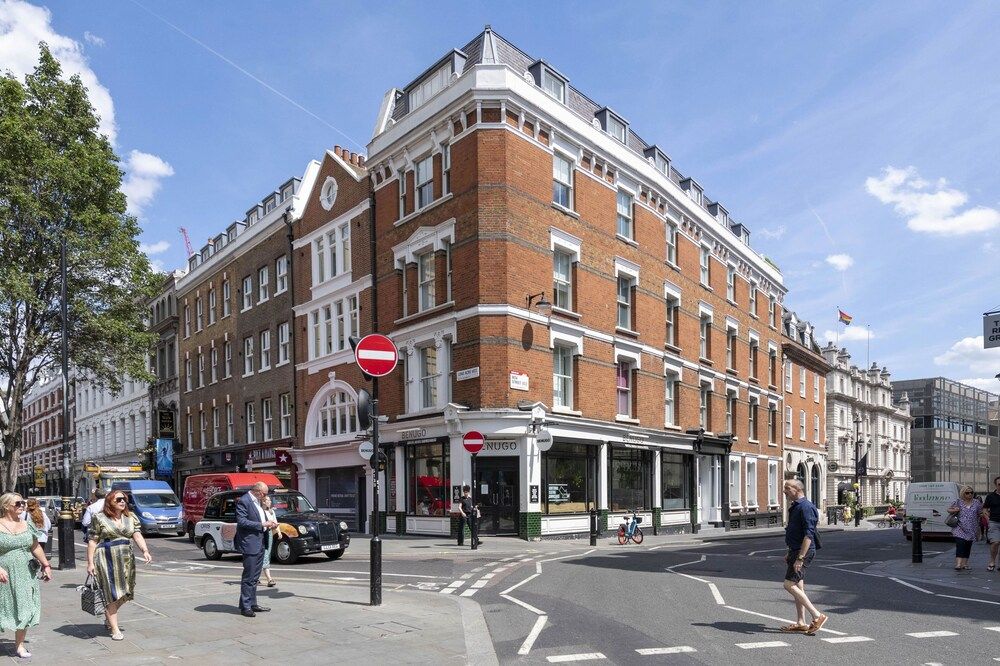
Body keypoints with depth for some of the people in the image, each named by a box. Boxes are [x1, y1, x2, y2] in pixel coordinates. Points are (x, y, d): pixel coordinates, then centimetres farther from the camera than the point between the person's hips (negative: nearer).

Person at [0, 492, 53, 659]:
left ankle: (19, 644, 14)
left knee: (24, 608, 5)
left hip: (25, 575, 4)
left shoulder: (27, 526, 9)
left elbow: (36, 548, 16)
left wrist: (46, 565, 15)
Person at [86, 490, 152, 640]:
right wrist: (90, 562, -7)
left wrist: (145, 551, -18)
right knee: (112, 594, -4)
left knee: (124, 594, 10)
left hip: (126, 560, 5)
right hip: (107, 560, -5)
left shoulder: (130, 518, 9)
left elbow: (137, 535, -3)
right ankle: (115, 629, 4)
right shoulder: (99, 518, -2)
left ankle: (108, 618, 36)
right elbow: (92, 541, -2)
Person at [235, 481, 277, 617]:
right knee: (248, 577, -4)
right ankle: (245, 607, 3)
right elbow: (241, 521, -21)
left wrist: (269, 525, 6)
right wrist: (261, 525, -20)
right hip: (250, 544, -9)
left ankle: (252, 604, 23)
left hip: (260, 544, 9)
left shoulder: (257, 502, 16)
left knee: (255, 577, 15)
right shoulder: (243, 501, -13)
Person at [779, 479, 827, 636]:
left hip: (803, 552, -10)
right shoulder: (795, 506, 15)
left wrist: (800, 558, -27)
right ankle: (801, 623, 18)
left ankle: (817, 616, -7)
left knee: (789, 585, -12)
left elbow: (808, 535, -24)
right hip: (796, 551, 11)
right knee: (798, 586, 12)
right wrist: (790, 553, 26)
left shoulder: (806, 507, -18)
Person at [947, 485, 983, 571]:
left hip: (971, 530, 3)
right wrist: (954, 510, -13)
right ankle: (958, 564, -20)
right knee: (960, 544, -14)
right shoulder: (958, 502, 1)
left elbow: (981, 513, 16)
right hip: (959, 528, -3)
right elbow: (948, 509, 7)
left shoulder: (977, 503, 8)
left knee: (968, 546, 8)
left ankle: (965, 563, 17)